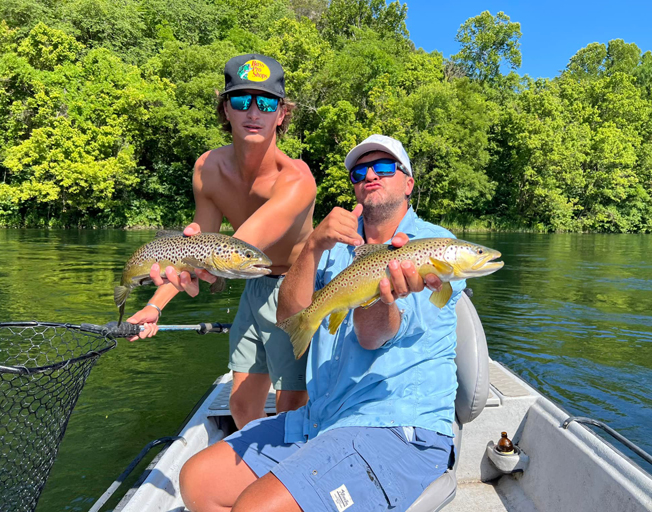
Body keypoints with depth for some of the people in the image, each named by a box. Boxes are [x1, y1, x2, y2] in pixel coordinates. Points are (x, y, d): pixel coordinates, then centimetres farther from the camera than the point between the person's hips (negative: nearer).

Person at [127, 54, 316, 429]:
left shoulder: (296, 179, -29)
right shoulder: (208, 168, -9)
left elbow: (246, 241, -45)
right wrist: (156, 305, -8)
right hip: (256, 286, 6)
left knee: (292, 413, -1)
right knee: (243, 405, 16)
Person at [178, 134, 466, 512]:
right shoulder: (338, 243, 14)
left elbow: (372, 335, -16)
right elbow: (289, 317, 0)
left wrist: (388, 294, -40)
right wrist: (314, 246, -15)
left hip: (400, 429, -6)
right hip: (321, 419, 6)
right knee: (197, 480, 0)